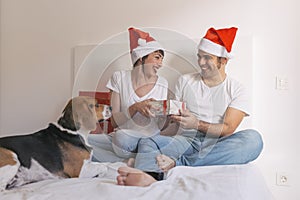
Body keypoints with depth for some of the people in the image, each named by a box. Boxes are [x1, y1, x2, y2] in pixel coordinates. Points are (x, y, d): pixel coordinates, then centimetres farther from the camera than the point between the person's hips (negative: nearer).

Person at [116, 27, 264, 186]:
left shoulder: (237, 90, 8)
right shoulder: (185, 81, 15)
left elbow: (227, 129, -4)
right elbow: (173, 119, 16)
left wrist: (197, 124, -20)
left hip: (217, 145, -1)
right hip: (187, 141, 1)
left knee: (253, 138, -30)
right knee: (147, 140, -24)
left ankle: (177, 161, -37)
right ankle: (147, 178, -60)